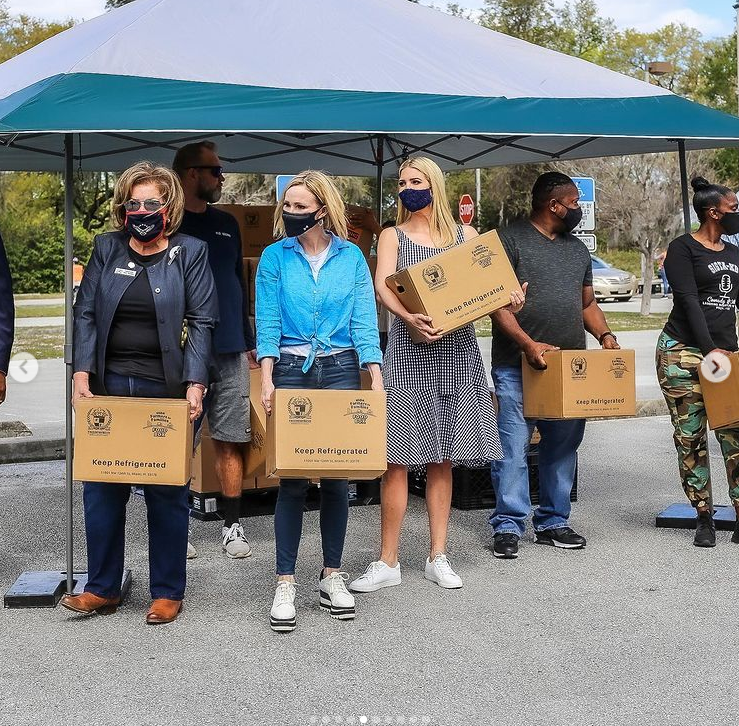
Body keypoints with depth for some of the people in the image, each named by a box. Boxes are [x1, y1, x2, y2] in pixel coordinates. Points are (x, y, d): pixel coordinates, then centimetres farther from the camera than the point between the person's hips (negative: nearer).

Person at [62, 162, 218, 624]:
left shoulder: (190, 253, 1)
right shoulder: (106, 249, 8)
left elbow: (202, 322, -3)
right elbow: (86, 313, 7)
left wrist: (195, 384, -12)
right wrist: (82, 372, -5)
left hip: (167, 389, -3)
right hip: (109, 386, 3)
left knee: (167, 492, 5)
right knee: (101, 487, 6)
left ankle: (168, 593, 17)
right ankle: (103, 588, 19)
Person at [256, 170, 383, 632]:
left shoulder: (351, 257, 5)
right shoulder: (276, 256, 3)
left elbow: (364, 320, 3)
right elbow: (268, 321, -1)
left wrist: (375, 376, -7)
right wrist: (266, 377, -12)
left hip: (340, 369, 1)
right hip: (291, 369, -1)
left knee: (338, 476, 5)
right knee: (292, 478, -3)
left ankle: (333, 576, 17)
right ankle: (286, 583, 3)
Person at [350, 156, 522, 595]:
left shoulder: (465, 235, 13)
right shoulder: (393, 237, 7)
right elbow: (382, 286, -10)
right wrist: (409, 316, -30)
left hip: (456, 351, 2)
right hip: (409, 351, -2)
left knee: (442, 458, 7)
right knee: (398, 458, -5)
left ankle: (438, 557, 15)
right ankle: (388, 563, 2)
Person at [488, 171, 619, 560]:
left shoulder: (576, 248, 19)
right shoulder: (510, 239, -3)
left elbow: (587, 303, 25)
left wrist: (604, 334, 5)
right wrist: (527, 343, -22)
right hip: (517, 367, -6)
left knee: (562, 448, 10)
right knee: (512, 449, -7)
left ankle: (553, 522, 21)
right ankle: (508, 527, 1)